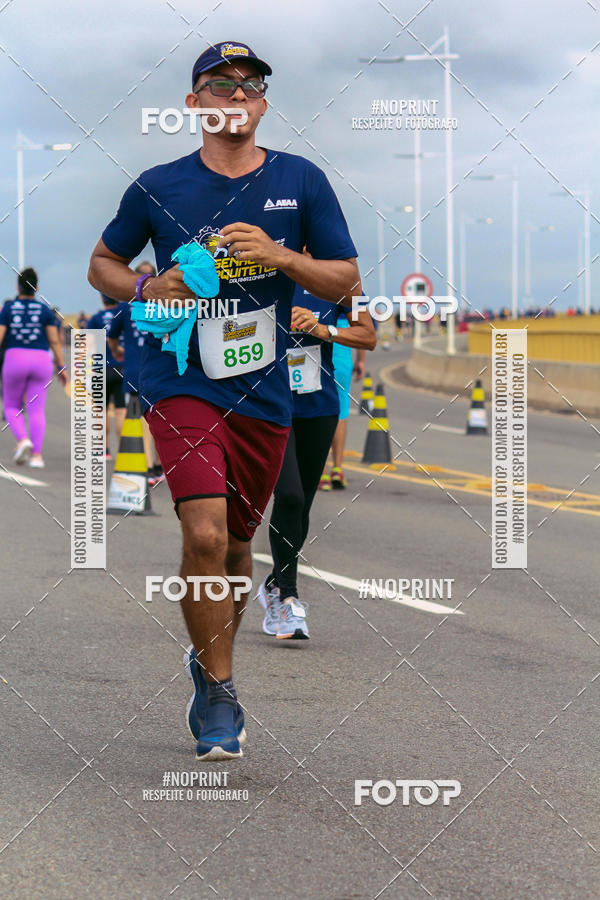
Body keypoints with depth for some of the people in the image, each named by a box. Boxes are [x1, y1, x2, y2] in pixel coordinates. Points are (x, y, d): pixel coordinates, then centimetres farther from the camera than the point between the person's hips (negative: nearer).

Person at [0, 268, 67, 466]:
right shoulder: (45, 310, 4)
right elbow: (55, 341, 1)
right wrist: (61, 367, 8)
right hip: (41, 360, 1)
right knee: (37, 410, 2)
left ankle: (22, 439, -13)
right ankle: (36, 455, -7)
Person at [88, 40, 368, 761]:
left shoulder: (301, 182, 2)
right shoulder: (158, 188, -1)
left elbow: (346, 282, 3)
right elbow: (102, 263, 12)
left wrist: (279, 256, -14)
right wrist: (147, 289, -9)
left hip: (265, 392, 3)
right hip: (182, 384, -3)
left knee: (236, 542, 15)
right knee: (205, 535, -19)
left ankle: (211, 658, 42)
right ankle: (217, 692, -4)